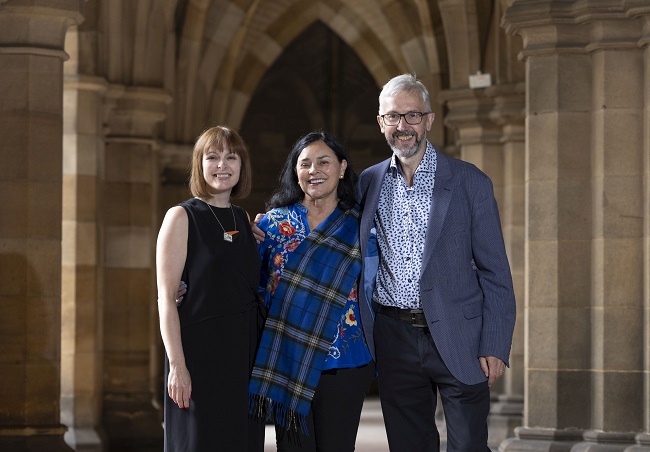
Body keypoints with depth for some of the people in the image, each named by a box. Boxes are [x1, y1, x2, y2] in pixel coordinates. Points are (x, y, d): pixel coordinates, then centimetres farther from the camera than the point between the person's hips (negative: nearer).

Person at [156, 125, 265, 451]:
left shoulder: (244, 220, 13)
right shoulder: (182, 217, -4)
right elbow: (166, 298, -10)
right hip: (200, 353, -5)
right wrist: (177, 365, -16)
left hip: (243, 354, 5)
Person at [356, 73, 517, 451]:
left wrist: (495, 347, -8)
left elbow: (495, 271, -1)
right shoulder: (369, 182, 10)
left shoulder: (469, 182, 0)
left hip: (457, 338, -3)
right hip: (394, 340, 3)